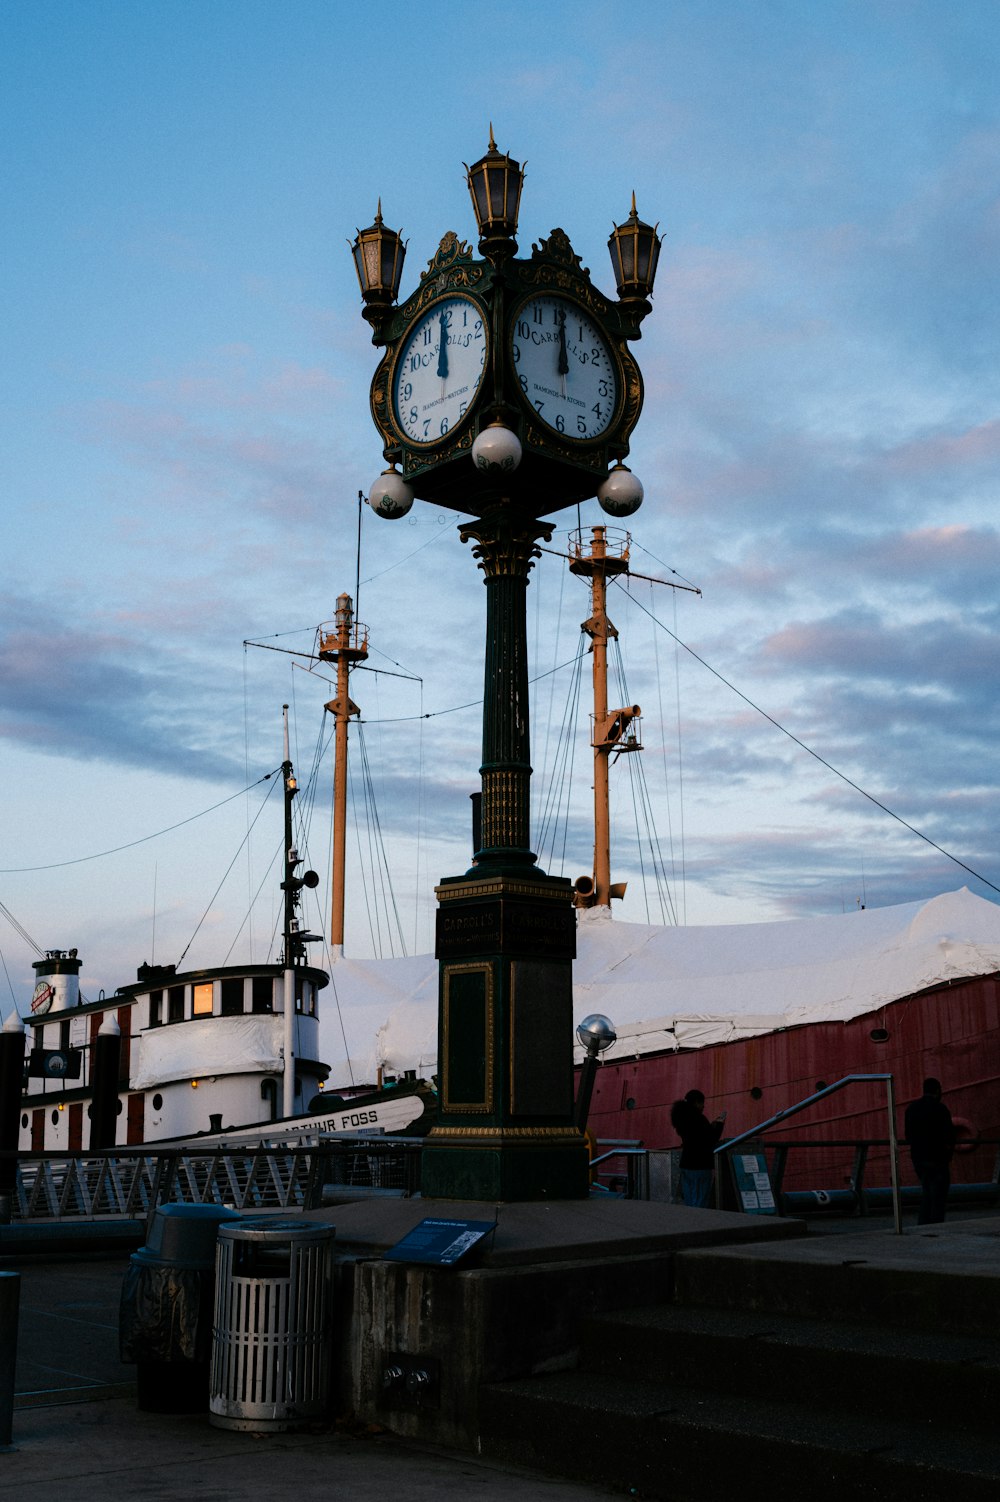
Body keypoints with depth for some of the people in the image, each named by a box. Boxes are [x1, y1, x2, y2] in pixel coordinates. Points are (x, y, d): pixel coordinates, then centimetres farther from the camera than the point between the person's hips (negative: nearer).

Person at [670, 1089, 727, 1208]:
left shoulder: (683, 1118, 12)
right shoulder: (698, 1118, -15)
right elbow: (710, 1141, -14)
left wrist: (713, 1125, 21)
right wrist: (719, 1125, -2)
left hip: (686, 1163, 9)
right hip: (700, 1165, -9)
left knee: (688, 1202, 12)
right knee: (699, 1204, -5)